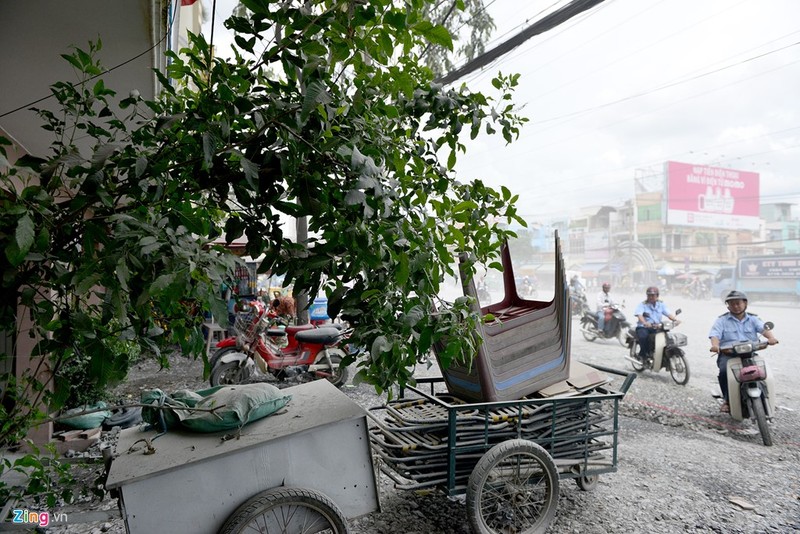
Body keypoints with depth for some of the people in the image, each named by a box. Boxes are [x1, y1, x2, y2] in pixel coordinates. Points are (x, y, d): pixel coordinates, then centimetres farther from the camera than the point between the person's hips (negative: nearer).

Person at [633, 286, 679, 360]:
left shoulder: (661, 304, 13)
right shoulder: (642, 304, -2)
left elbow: (668, 313, 2)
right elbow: (639, 315, -18)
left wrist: (675, 320, -20)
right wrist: (644, 322, -39)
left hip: (657, 328, 4)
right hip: (643, 327, -4)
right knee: (643, 336, -35)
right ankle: (642, 354, -9)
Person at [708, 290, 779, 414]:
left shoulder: (753, 319, 18)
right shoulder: (722, 320, 12)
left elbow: (763, 328, -2)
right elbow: (715, 334, -4)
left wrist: (771, 337, -25)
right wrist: (715, 345, -26)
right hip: (728, 354, -2)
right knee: (724, 371, -31)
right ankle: (727, 400, -12)